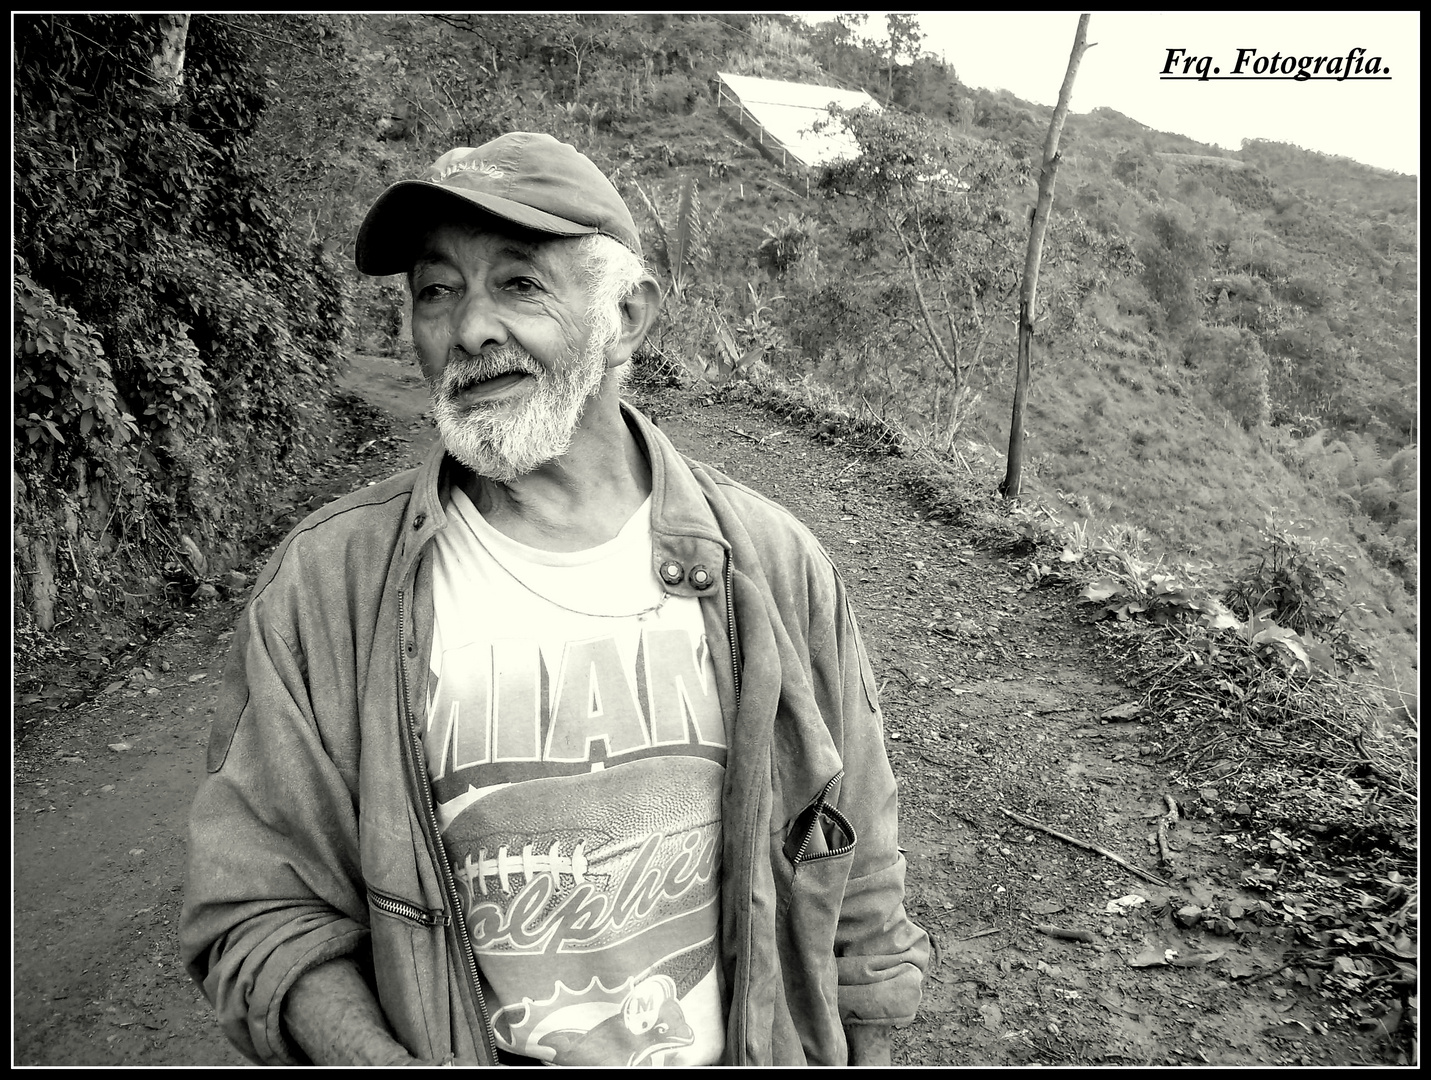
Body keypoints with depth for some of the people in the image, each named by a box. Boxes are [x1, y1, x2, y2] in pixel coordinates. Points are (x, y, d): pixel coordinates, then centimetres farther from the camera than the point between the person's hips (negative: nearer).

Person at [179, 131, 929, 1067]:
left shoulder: (772, 566, -13)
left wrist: (867, 1050, 0)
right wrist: (371, 1053, -25)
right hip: (442, 1050, 0)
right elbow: (259, 905, -10)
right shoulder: (323, 587, -15)